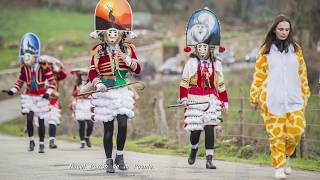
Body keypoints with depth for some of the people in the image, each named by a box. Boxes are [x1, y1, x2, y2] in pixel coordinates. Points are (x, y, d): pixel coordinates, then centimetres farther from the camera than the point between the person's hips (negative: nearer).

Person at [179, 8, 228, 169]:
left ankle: (209, 159, -4)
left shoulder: (216, 64, 8)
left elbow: (220, 84, 14)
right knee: (195, 130, 0)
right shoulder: (191, 63, 0)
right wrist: (183, 97, -7)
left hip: (211, 100, 1)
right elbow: (184, 82, 2)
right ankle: (194, 149, 33)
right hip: (195, 101, -1)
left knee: (209, 128, -8)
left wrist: (224, 101, 15)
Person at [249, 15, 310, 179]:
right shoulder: (266, 50, 5)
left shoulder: (296, 49, 10)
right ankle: (279, 166, 7)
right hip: (272, 100, -2)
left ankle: (286, 156, 18)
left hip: (294, 99, 2)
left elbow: (302, 74, 15)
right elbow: (258, 75, 5)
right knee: (276, 134, -4)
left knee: (296, 130, -8)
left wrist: (305, 95, 13)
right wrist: (254, 98, 3)